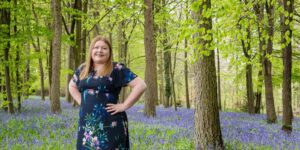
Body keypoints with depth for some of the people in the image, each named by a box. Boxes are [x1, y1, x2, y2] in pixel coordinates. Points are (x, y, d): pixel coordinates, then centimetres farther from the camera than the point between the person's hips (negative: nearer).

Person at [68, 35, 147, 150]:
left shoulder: (117, 69, -5)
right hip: (87, 124, 5)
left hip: (110, 124, -5)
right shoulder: (83, 69, 12)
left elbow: (141, 85, -10)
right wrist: (81, 101, 12)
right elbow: (72, 86, 29)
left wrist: (124, 106, -12)